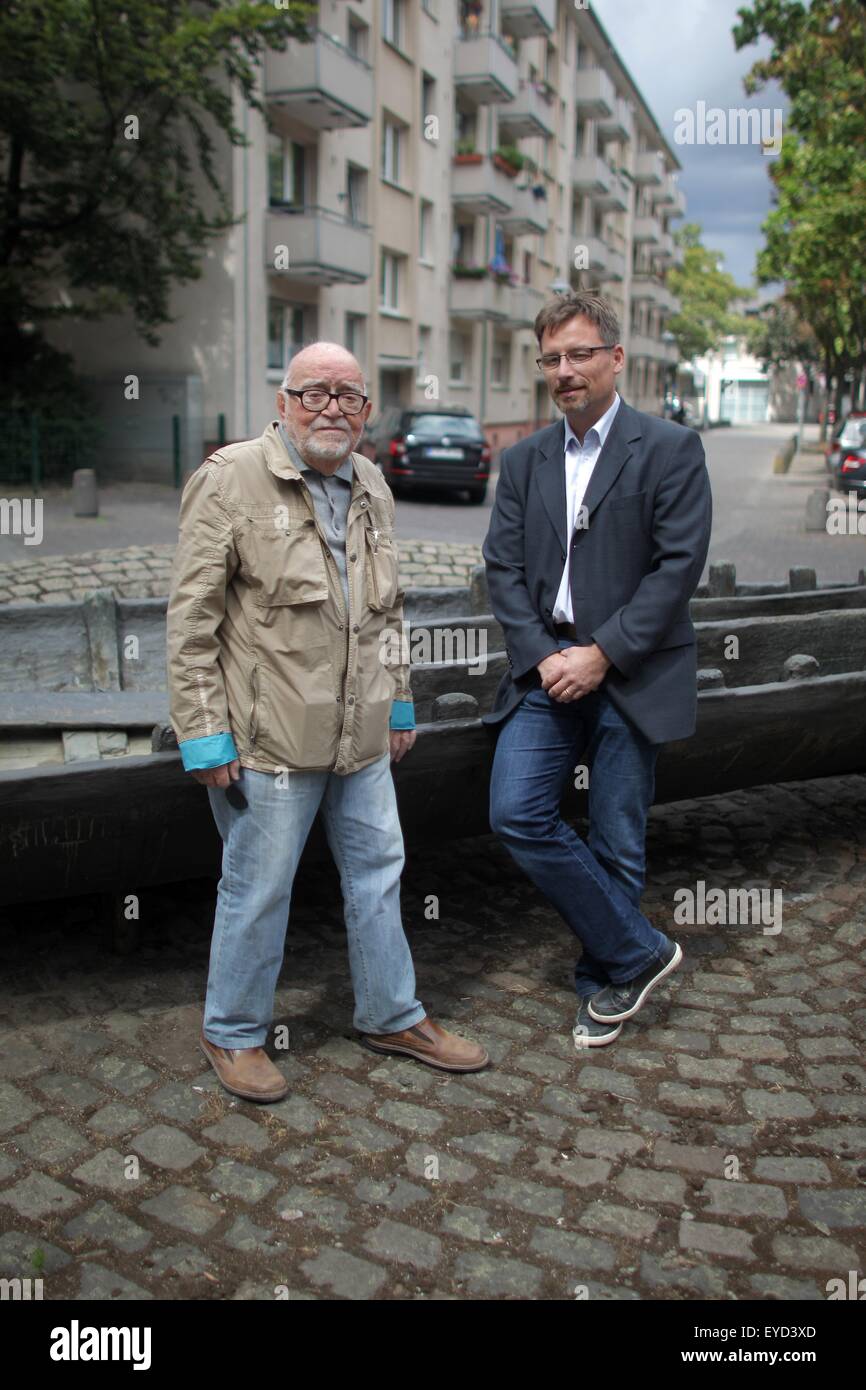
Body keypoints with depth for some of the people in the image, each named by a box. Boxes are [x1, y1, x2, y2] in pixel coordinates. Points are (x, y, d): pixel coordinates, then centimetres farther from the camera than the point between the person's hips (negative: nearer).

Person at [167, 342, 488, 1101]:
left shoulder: (371, 486, 11)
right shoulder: (232, 479, -10)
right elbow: (193, 618, -12)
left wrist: (399, 701, 18)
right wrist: (205, 732, -15)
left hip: (362, 733, 7)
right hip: (270, 734, -6)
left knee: (378, 872, 16)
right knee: (258, 889, 5)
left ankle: (392, 1015, 34)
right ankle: (233, 1032, 27)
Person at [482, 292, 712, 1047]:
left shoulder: (670, 448, -3)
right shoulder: (524, 459, 11)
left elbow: (679, 564, -10)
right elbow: (503, 566, 6)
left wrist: (601, 654, -16)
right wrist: (541, 655, -9)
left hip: (629, 675, -4)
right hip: (547, 669, 4)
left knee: (617, 841, 3)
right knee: (517, 813, -8)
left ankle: (606, 980, 26)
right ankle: (639, 951, 8)